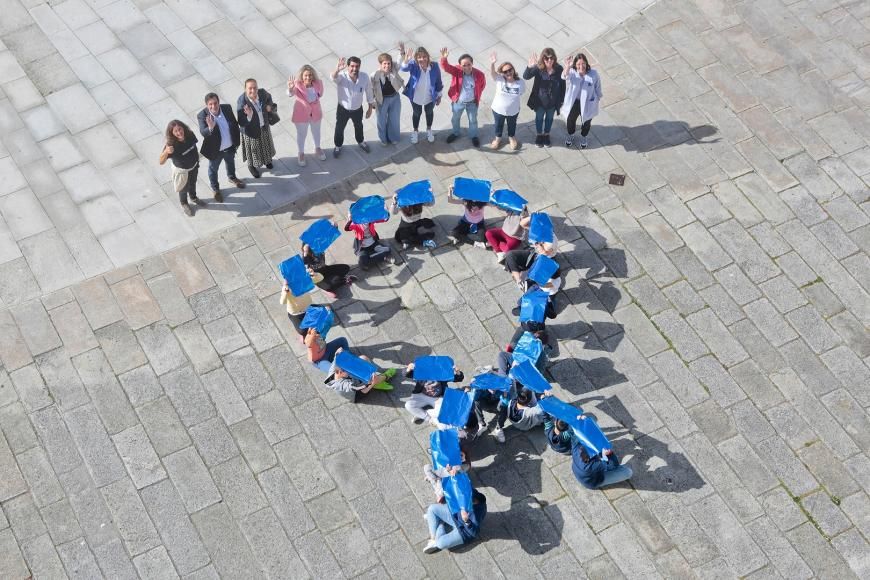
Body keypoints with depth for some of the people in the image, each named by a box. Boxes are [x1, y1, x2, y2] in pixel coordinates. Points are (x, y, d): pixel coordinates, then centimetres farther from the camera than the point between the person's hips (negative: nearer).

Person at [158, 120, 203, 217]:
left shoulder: (190, 135, -26)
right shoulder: (171, 145, -39)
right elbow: (161, 162, -40)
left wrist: (197, 159, 13)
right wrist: (166, 152, -61)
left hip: (194, 166, 4)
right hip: (181, 171, -4)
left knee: (193, 183, 32)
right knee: (184, 188, 25)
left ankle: (193, 197, 64)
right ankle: (184, 204, 56)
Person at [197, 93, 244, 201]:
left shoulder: (227, 108, -18)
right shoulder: (202, 116, -30)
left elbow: (235, 123, -2)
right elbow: (203, 133, -41)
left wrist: (238, 138, 7)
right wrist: (210, 128, -62)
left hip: (230, 146, 4)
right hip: (215, 149, -4)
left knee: (230, 163, 33)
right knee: (213, 169, 22)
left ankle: (232, 177, 64)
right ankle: (215, 189, 48)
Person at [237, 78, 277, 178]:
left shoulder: (263, 93, -25)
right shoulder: (242, 102, -36)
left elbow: (269, 98, 3)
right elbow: (241, 123, -33)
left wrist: (270, 107, -17)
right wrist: (249, 116, -52)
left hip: (264, 126, 4)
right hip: (251, 130, -4)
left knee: (266, 144, 31)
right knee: (253, 148, 23)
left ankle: (267, 159, 63)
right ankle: (252, 166, 53)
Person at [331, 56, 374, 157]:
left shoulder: (365, 77, -23)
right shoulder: (342, 76, -31)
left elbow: (369, 92, -7)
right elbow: (333, 77, -55)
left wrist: (370, 108, 3)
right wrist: (337, 69, -77)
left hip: (358, 109, 2)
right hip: (343, 109, -2)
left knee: (358, 127, 30)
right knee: (339, 129, 21)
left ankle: (361, 142, 60)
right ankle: (338, 146, 49)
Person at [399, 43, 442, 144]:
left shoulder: (434, 66, -27)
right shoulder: (413, 65, -30)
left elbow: (438, 82, -12)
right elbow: (404, 68, -52)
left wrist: (439, 96, -1)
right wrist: (406, 60, -75)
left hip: (430, 97, 1)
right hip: (416, 97, -1)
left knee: (429, 112, 30)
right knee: (416, 113, 27)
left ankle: (429, 130, 58)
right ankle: (415, 131, 55)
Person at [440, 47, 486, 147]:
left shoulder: (479, 74, -25)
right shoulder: (457, 71, -27)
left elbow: (482, 85, -3)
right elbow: (446, 67, -44)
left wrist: (477, 97, 4)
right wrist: (444, 58, -66)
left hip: (472, 102, 0)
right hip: (458, 102, 0)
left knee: (473, 120, 24)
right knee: (455, 119, 26)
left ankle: (473, 136, 51)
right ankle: (455, 133, 55)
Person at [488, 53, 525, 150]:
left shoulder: (521, 82, -21)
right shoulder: (499, 79, -25)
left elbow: (520, 93, -4)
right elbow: (492, 72, -42)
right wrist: (492, 63, -61)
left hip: (513, 111, 1)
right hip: (498, 109, -1)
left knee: (512, 125, 28)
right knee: (498, 125, 25)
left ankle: (512, 137, 56)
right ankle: (498, 138, 53)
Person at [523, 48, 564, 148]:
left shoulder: (559, 69, -20)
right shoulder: (538, 68, -24)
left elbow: (562, 84, -8)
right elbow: (526, 76, -35)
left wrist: (561, 98, -2)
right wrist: (530, 67, -54)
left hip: (553, 101, 1)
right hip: (540, 101, -1)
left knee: (549, 118, 26)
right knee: (539, 118, 24)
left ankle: (546, 135, 51)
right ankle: (539, 135, 50)